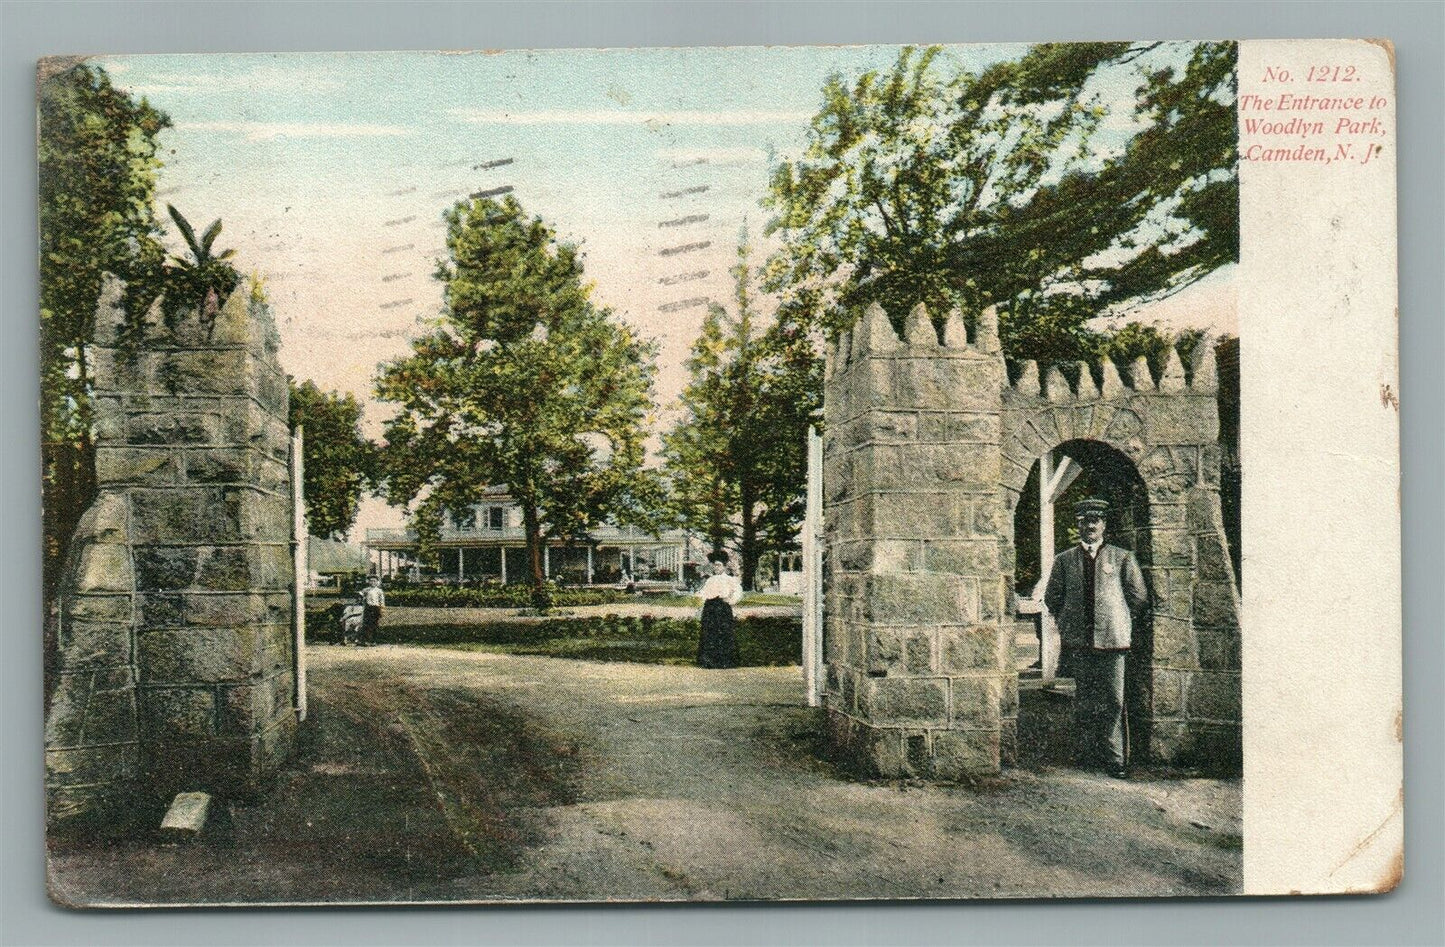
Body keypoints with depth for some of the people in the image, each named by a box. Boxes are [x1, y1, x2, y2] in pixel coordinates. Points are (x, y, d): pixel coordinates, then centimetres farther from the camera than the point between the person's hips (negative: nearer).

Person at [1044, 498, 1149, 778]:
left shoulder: (1122, 558, 6)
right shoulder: (1064, 560, 9)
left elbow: (1139, 596, 10)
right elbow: (1052, 598, 16)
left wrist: (1117, 620, 9)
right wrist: (1067, 623, 10)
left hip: (1113, 638, -1)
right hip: (1078, 640, 2)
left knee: (1114, 701, -4)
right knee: (1084, 701, 6)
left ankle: (1115, 759, 2)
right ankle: (1089, 753, 15)